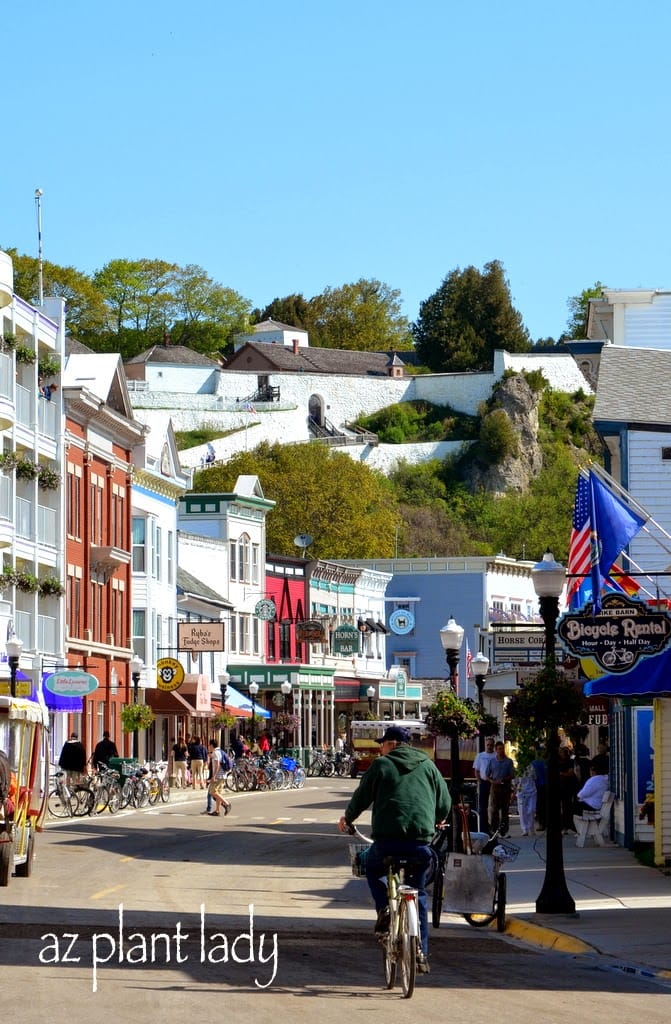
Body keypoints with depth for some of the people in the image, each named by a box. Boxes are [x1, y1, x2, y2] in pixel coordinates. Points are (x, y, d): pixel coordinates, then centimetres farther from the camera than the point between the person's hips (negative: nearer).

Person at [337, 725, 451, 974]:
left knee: (372, 869, 29)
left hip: (388, 839, -2)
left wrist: (347, 818, 31)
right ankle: (421, 954, 11)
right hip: (421, 840, 2)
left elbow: (361, 797, 10)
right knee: (418, 895, 16)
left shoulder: (381, 765, 6)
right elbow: (445, 803, 17)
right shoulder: (428, 766, 15)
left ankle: (384, 908, 3)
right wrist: (436, 820, 40)